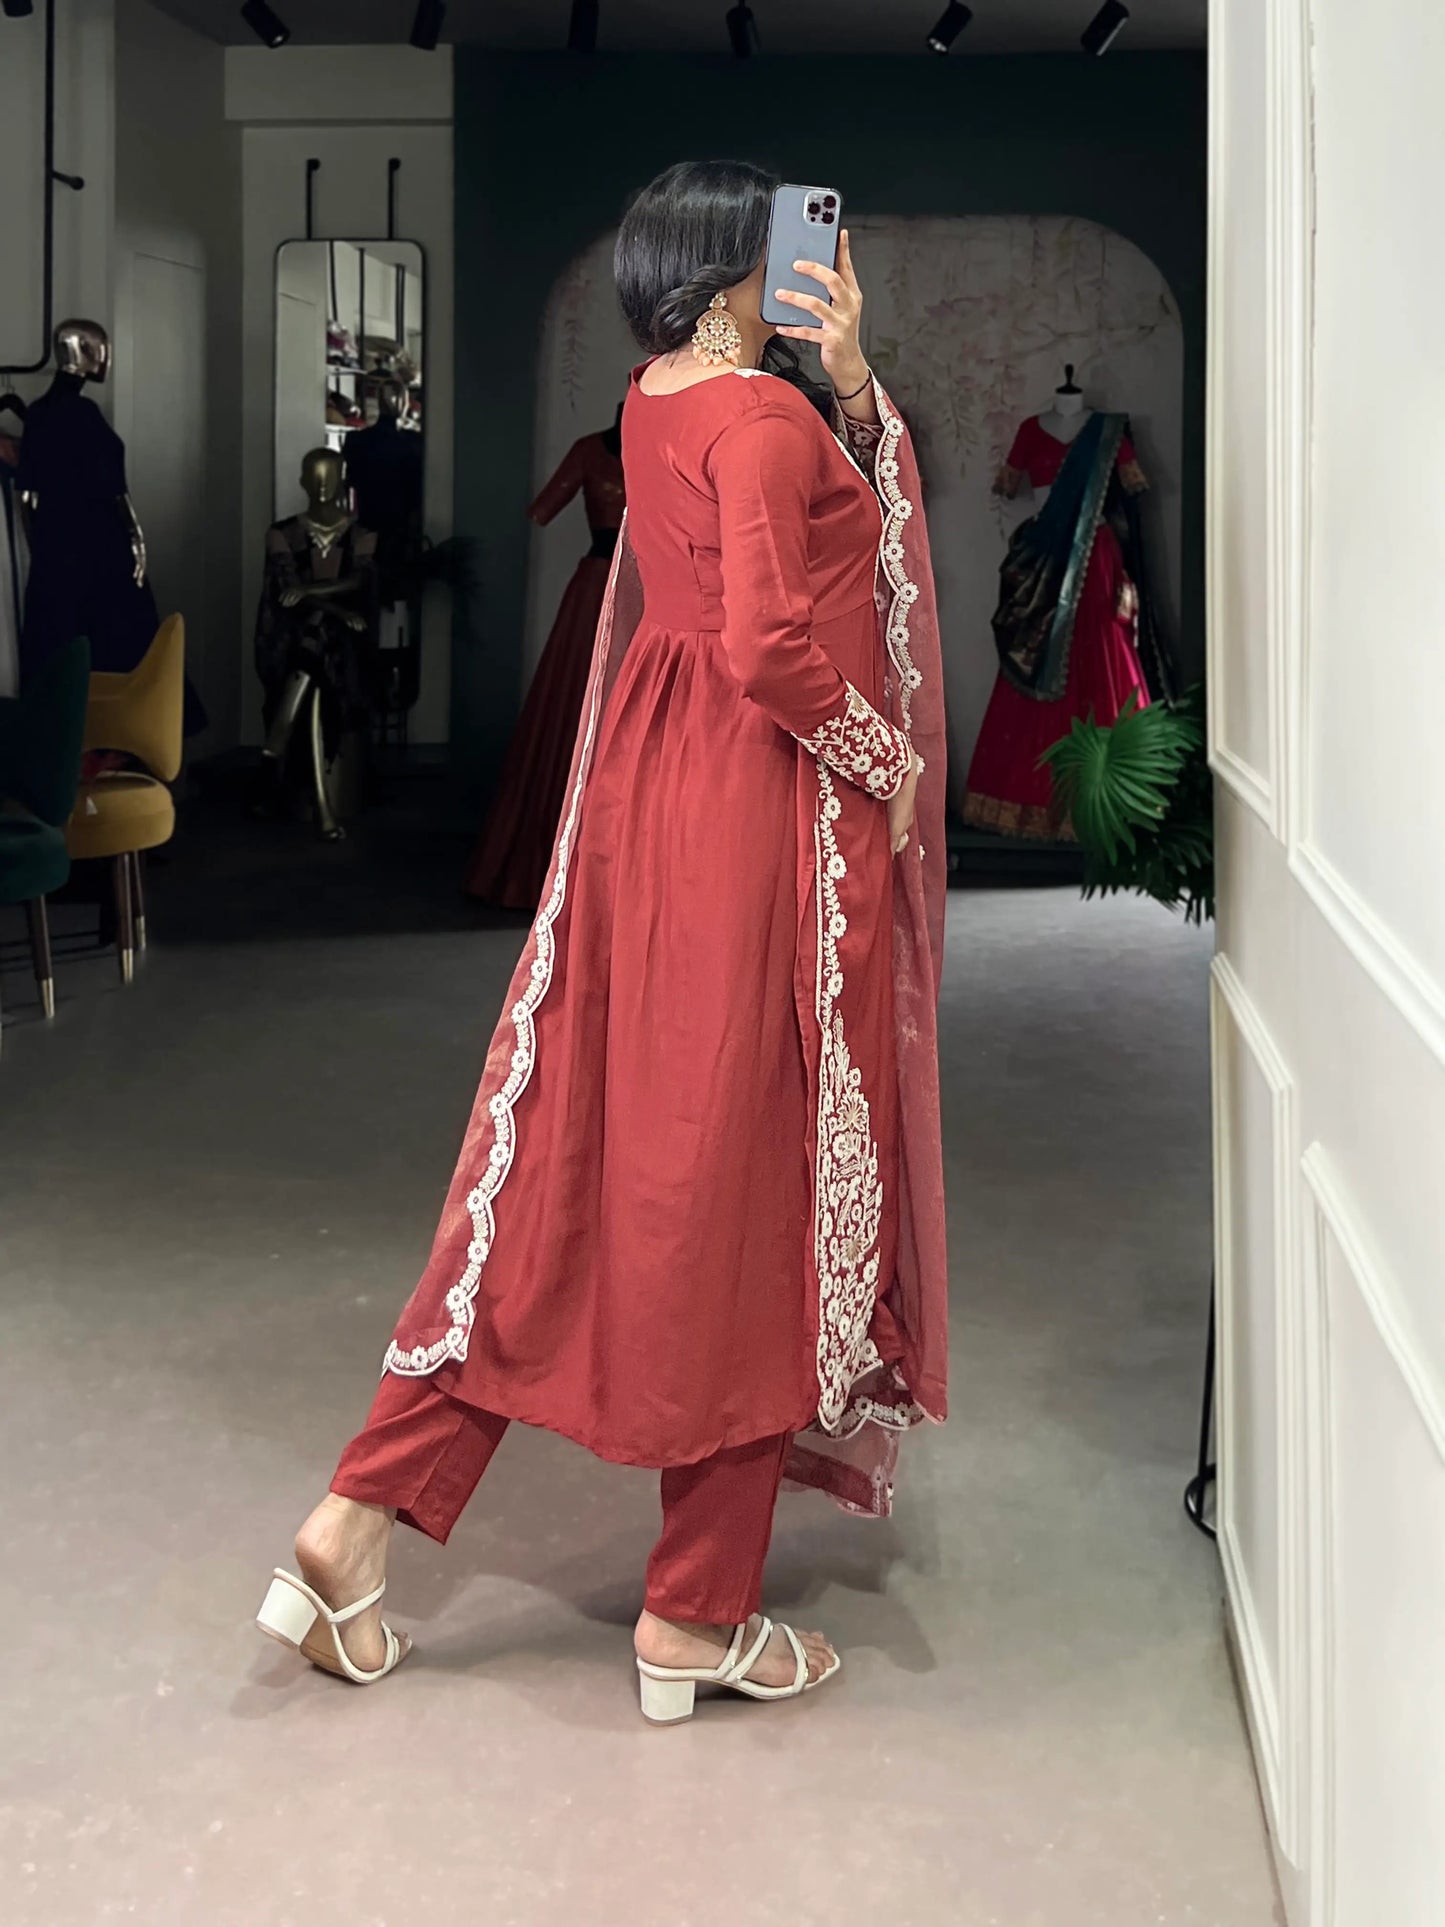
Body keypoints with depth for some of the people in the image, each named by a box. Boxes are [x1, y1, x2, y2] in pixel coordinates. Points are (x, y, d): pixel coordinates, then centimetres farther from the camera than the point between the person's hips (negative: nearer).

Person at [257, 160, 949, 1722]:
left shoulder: (657, 404, 13)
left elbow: (839, 506, 20)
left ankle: (361, 1520, 12)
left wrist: (845, 374, 6)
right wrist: (887, 757, -9)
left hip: (652, 795, 9)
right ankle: (698, 1613, 13)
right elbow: (772, 650, -24)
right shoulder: (764, 420, -14)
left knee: (575, 1153, 12)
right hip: (768, 823, -9)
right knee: (750, 1181, 2)